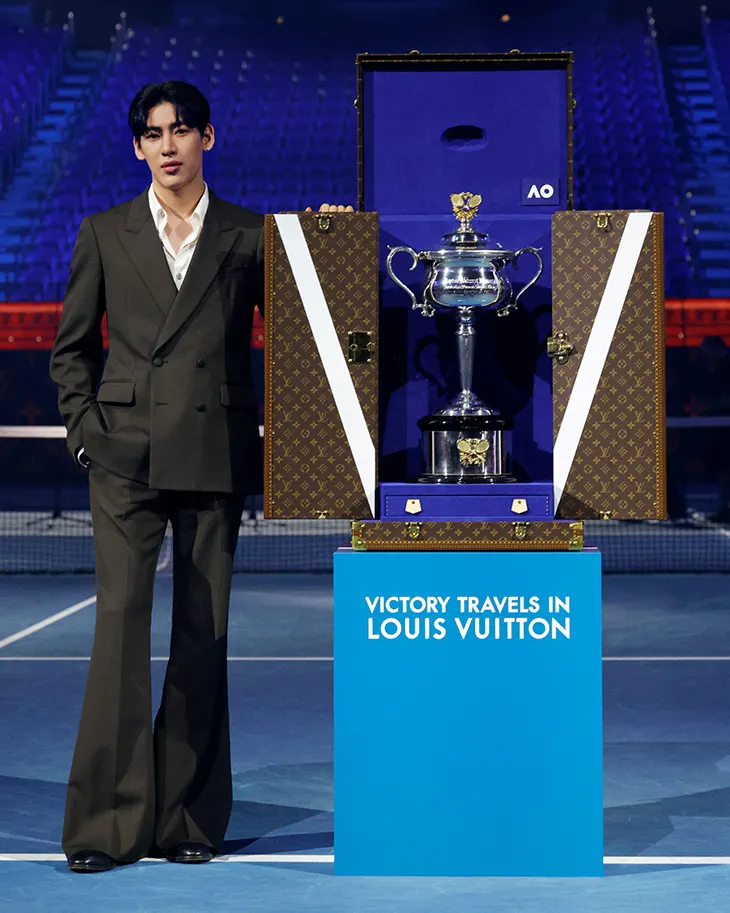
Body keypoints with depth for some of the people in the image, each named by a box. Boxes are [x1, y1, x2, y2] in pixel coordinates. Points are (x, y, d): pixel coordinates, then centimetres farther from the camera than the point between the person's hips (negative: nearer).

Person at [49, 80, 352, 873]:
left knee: (203, 635, 3)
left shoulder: (250, 237, 8)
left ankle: (186, 817, 12)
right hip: (125, 457, 0)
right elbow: (71, 346, 15)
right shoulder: (105, 234, 10)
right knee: (120, 623, -7)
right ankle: (105, 822, -3)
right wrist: (85, 427, 3)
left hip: (214, 456, 0)